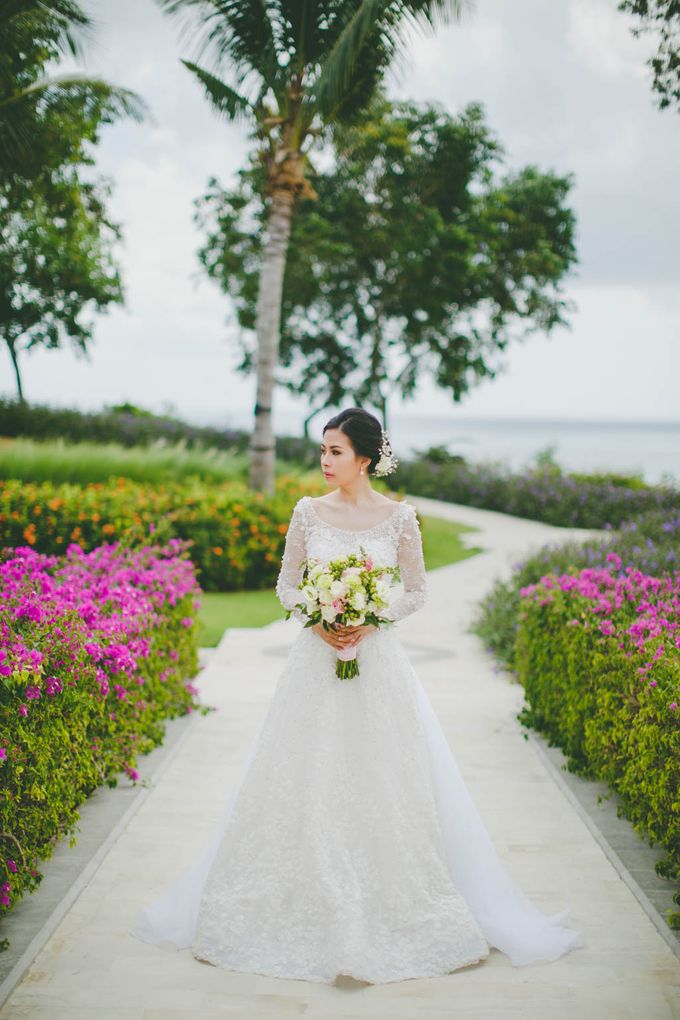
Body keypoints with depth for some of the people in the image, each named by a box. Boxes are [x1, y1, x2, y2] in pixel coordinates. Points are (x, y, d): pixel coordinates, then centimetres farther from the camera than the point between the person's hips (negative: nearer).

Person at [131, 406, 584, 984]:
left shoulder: (399, 517, -3)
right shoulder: (309, 512, 2)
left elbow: (417, 591, 3)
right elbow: (286, 583, 8)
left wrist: (370, 621, -13)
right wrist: (317, 620, -10)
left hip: (379, 661, -2)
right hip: (316, 661, 2)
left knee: (383, 784, 1)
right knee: (305, 783, 3)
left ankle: (390, 905, 15)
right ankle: (308, 905, 17)